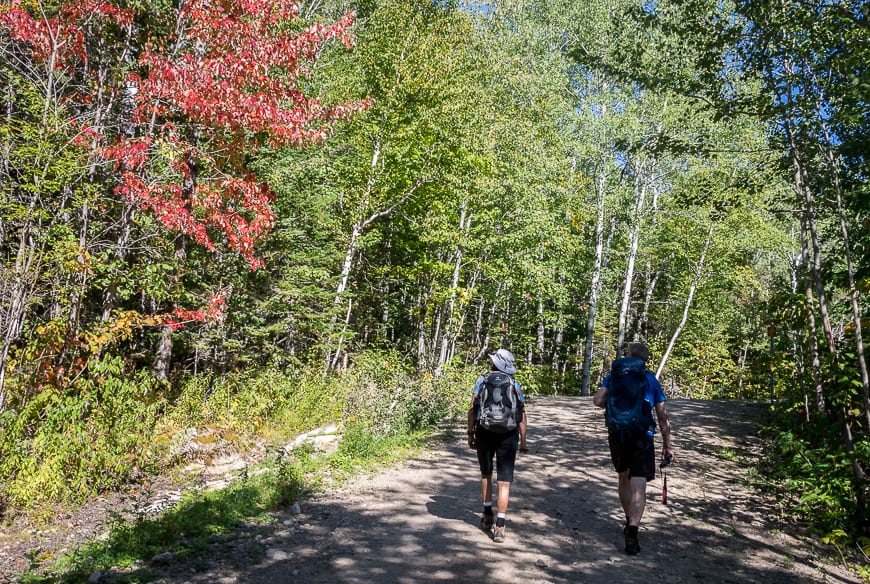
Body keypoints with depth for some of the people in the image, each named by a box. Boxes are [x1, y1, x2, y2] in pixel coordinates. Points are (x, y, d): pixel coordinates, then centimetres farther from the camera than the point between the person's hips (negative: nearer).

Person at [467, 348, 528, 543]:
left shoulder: (482, 380, 5)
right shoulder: (516, 385, 8)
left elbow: (472, 409, -2)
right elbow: (522, 415, 5)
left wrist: (470, 434, 4)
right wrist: (523, 441, 12)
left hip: (484, 432, 0)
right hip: (508, 435, 0)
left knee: (486, 473, 22)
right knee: (504, 481, 3)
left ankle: (487, 516, 27)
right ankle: (499, 526, -3)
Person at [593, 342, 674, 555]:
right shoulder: (651, 380, 8)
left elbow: (598, 400, -8)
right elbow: (662, 417, 8)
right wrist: (667, 445, 14)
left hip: (618, 434, 2)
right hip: (642, 436, -1)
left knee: (624, 477, 22)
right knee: (638, 486, -7)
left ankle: (630, 523, 35)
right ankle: (632, 532, -22)